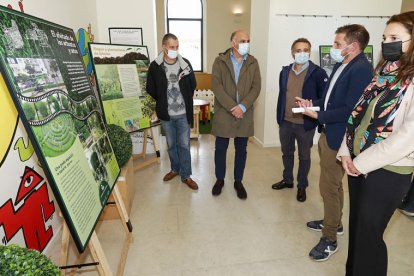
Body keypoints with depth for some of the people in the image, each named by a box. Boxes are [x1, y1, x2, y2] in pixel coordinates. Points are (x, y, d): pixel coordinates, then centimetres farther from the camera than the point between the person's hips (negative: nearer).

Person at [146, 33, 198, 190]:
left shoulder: (185, 63, -5)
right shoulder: (155, 66, -6)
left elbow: (193, 85, 5)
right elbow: (150, 89, 2)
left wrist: (185, 100, 3)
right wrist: (163, 102, 5)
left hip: (183, 113, 0)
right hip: (166, 114, 1)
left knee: (184, 145, 5)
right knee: (171, 144, 15)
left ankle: (186, 176, 18)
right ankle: (175, 169, 36)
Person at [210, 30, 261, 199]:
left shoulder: (253, 62, 6)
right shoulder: (220, 61, -1)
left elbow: (256, 87, -2)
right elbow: (216, 86, -10)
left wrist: (242, 107, -15)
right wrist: (232, 107, -17)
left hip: (244, 114, 2)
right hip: (223, 112, -1)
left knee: (241, 149, 10)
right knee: (220, 148, 8)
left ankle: (238, 181, 26)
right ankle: (220, 179, 27)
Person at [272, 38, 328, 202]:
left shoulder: (317, 73, -10)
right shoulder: (285, 72, 5)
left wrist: (320, 120, -13)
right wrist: (279, 118, 11)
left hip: (305, 124, -4)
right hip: (285, 122, 5)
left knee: (304, 156, 12)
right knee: (287, 153, 19)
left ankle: (302, 186, 29)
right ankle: (287, 180, 39)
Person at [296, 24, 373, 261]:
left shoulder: (361, 69, -20)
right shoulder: (341, 65, 9)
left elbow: (350, 109, -25)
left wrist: (317, 115, -19)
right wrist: (313, 103, 1)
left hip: (338, 137, -10)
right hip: (328, 132, 10)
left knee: (329, 186, 1)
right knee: (334, 184, 22)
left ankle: (330, 239, 19)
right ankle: (334, 222, 42)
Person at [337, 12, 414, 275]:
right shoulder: (383, 72, 10)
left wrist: (363, 162, -15)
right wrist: (347, 151, 0)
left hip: (388, 170, -7)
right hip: (358, 163, 7)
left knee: (369, 233, 4)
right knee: (356, 227, 18)